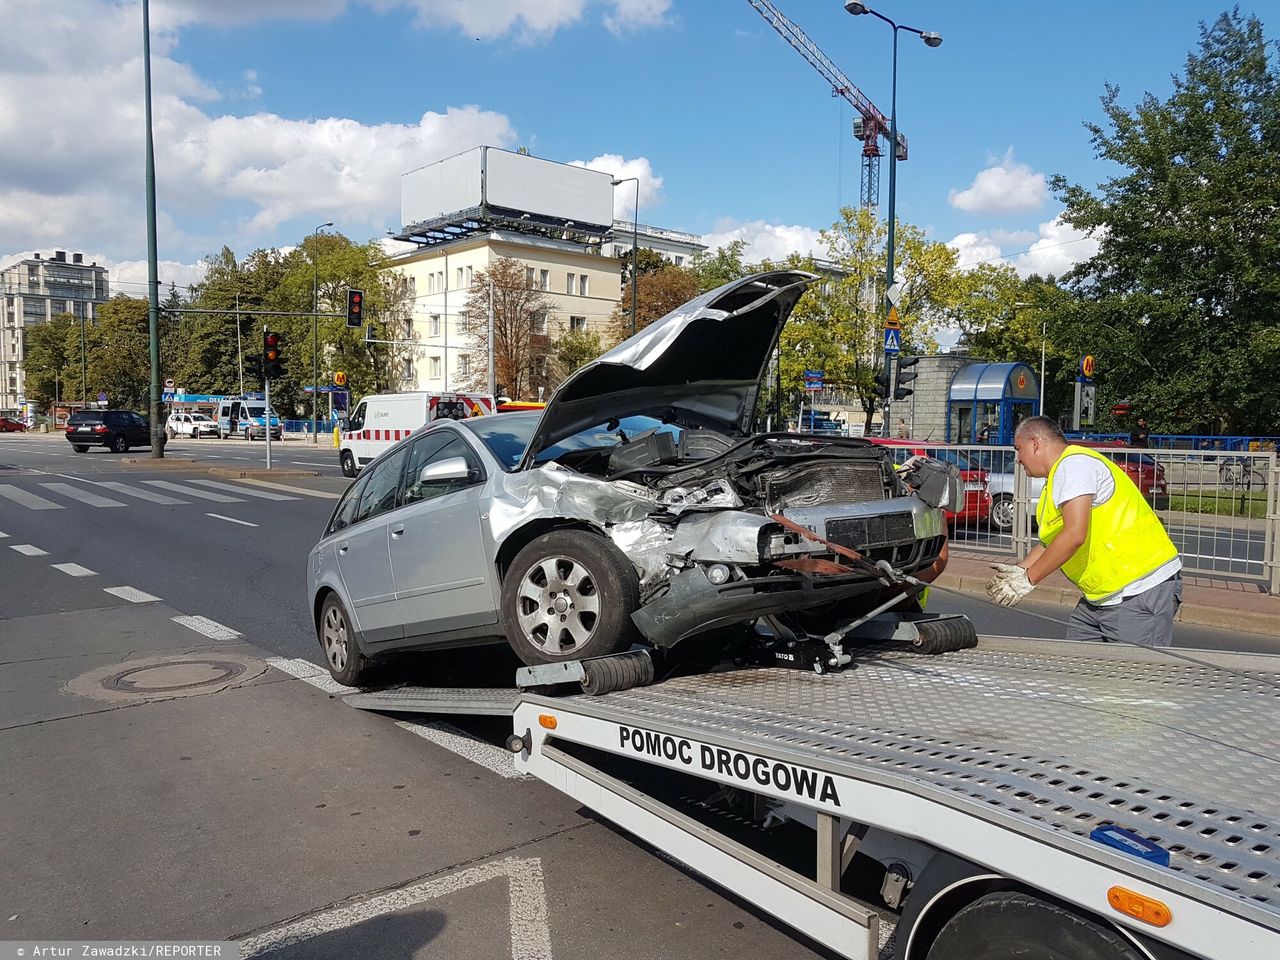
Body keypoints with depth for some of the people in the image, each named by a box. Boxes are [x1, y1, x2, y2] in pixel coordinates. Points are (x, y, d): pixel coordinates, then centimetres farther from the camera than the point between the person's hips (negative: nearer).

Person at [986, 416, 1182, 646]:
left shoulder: (1073, 463, -13)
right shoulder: (1060, 473, 19)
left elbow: (1074, 535, -24)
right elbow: (1052, 542, 23)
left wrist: (1029, 578, -17)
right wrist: (1019, 569, 9)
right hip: (1103, 598, 10)